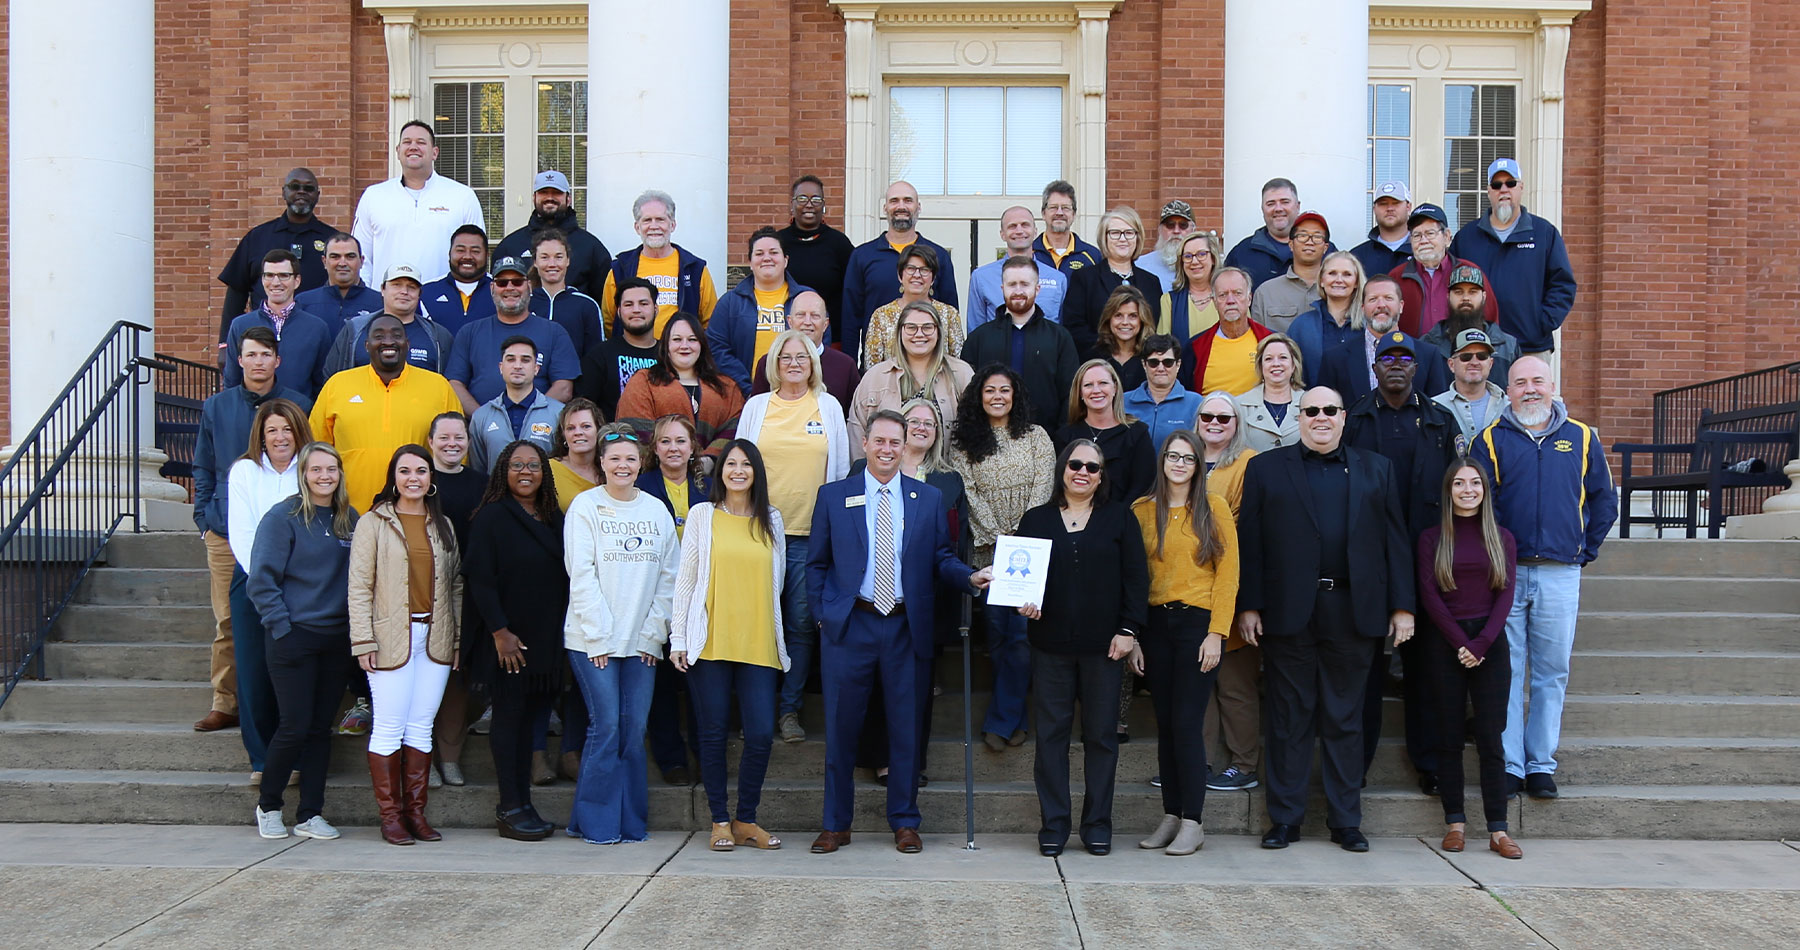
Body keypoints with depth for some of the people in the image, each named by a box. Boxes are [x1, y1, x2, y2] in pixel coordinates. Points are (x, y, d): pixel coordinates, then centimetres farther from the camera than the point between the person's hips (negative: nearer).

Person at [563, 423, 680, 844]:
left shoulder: (657, 510, 10)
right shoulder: (585, 506, 0)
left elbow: (668, 576, 9)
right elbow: (581, 574, -6)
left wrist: (653, 633, 1)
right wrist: (599, 635, -11)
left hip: (642, 642, 3)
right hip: (593, 640, -3)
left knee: (635, 730, 3)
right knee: (606, 726, -5)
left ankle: (631, 822, 14)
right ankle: (596, 823, 7)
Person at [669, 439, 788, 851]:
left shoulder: (771, 520, 12)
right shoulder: (702, 515, 6)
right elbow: (685, 579, 4)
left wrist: (780, 639, 10)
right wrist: (678, 638, -2)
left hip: (758, 643, 2)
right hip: (710, 643, -1)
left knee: (761, 733, -5)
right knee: (713, 733, 3)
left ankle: (746, 820, 11)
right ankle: (720, 821, 15)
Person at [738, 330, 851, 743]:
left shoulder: (829, 408, 8)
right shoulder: (756, 407, 8)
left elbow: (841, 469, 10)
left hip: (812, 532, 0)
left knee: (802, 624, 2)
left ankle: (790, 709, 12)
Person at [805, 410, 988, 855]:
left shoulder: (929, 498, 8)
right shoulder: (833, 496, 5)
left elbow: (941, 558, 7)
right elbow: (816, 563, 8)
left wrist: (970, 576, -12)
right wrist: (822, 614, -1)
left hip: (905, 627, 1)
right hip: (849, 625, -1)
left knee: (905, 727, 7)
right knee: (841, 727, 5)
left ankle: (904, 823, 20)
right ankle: (836, 824, 18)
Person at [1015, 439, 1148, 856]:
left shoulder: (1119, 518, 7)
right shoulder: (1036, 520, 10)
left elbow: (1136, 577, 4)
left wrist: (1128, 630, -4)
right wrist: (1023, 602, -10)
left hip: (1104, 645, -1)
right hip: (1051, 643, 1)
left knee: (1101, 734, 5)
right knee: (1051, 733, 3)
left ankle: (1098, 824, 16)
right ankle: (1053, 825, 11)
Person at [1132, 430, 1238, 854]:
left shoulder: (1214, 509, 1)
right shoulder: (1141, 511, 8)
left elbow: (1228, 573, -2)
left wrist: (1216, 633, -10)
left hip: (1198, 622, -3)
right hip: (1155, 624, 3)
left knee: (1187, 723, -5)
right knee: (1165, 725, 8)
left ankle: (1194, 822, 3)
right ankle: (1171, 816, 16)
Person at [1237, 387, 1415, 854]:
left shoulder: (1376, 470, 13)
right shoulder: (1266, 468, 8)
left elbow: (1395, 540, 9)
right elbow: (1249, 541, 2)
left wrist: (1402, 605, 2)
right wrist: (1248, 605, -6)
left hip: (1352, 612, 1)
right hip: (1288, 612, -1)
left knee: (1345, 720, 8)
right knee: (1289, 719, 5)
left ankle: (1346, 821, 17)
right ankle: (1284, 819, 13)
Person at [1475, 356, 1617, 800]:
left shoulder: (1581, 438, 8)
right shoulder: (1491, 440, 3)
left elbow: (1604, 500, 15)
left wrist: (1586, 550, 10)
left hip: (1560, 576, 1)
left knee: (1552, 673, 6)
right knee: (1505, 672, 1)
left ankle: (1541, 764, 15)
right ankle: (1508, 764, 8)